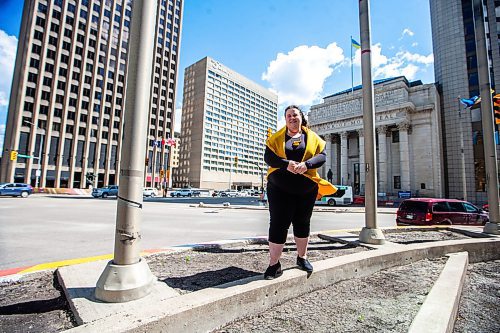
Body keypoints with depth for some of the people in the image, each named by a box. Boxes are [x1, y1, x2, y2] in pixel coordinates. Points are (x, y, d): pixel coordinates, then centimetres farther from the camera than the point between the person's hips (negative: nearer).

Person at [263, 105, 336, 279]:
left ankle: (302, 257, 32)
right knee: (278, 224, -3)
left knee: (303, 223, 13)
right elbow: (268, 157, -6)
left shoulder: (313, 137, 10)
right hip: (280, 188, -2)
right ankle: (274, 265, 6)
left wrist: (306, 164, -22)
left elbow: (322, 156, -2)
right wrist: (286, 164, -24)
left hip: (307, 188, 2)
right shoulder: (276, 137, 6)